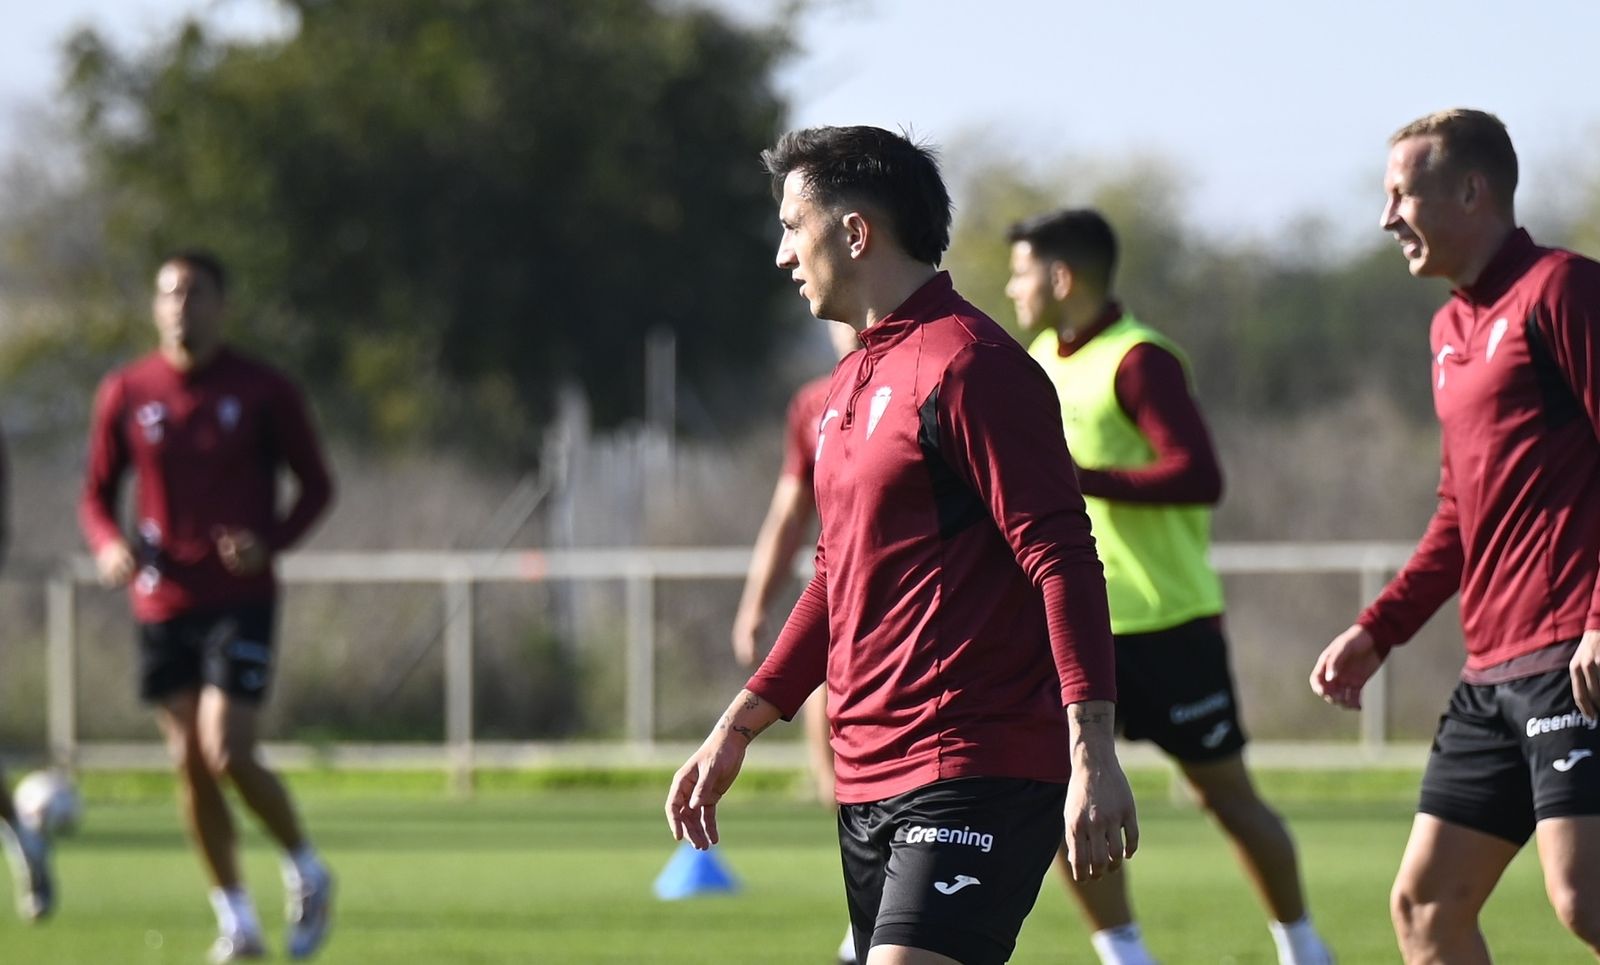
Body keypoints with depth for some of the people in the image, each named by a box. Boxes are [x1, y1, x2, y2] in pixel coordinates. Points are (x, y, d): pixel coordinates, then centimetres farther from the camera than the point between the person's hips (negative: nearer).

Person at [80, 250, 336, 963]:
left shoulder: (264, 392, -2)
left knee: (227, 755, -14)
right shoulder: (125, 394, 4)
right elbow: (97, 495, 12)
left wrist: (270, 541, -14)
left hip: (240, 598, -3)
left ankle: (305, 871, 11)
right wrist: (108, 545, -11)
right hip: (163, 603, 3)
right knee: (190, 763, 3)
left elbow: (316, 485, 5)